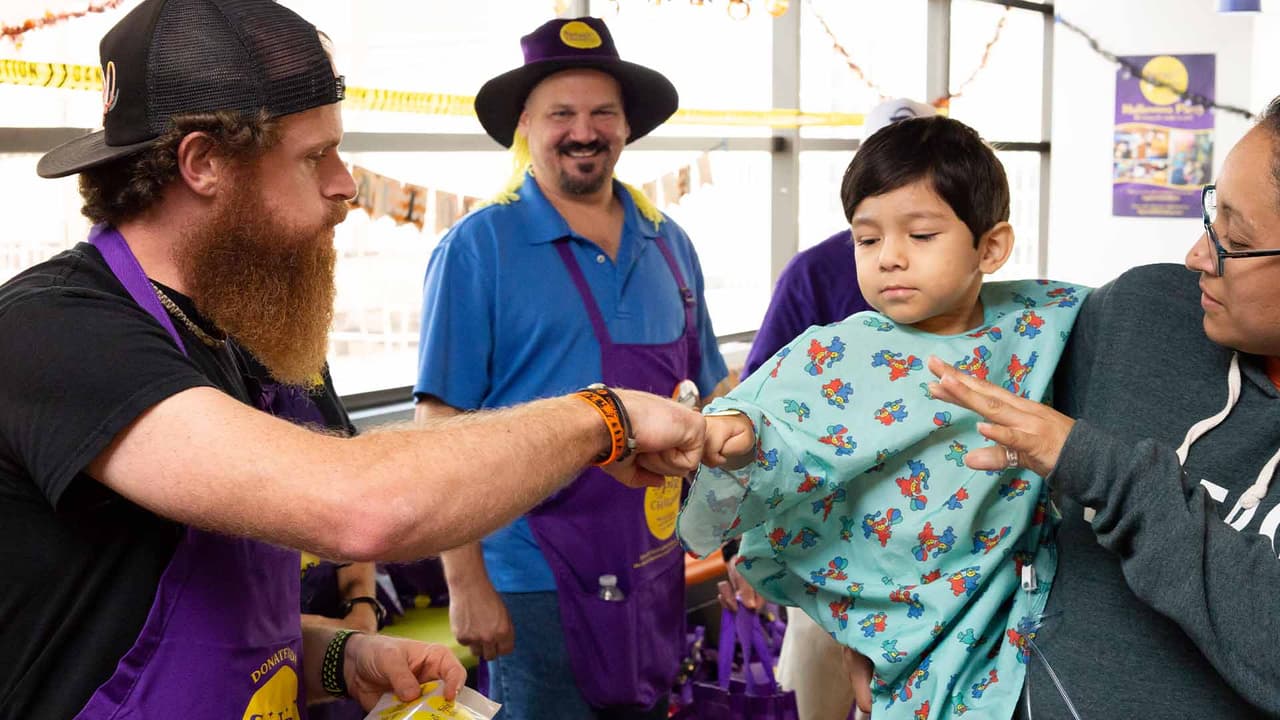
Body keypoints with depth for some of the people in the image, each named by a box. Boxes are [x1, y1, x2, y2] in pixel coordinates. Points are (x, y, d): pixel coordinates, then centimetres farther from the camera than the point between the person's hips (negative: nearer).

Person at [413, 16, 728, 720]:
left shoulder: (669, 244, 6)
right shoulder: (479, 247, -9)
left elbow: (709, 402, 13)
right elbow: (442, 424, -11)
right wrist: (466, 582, -14)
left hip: (657, 575, 5)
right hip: (537, 583, -5)